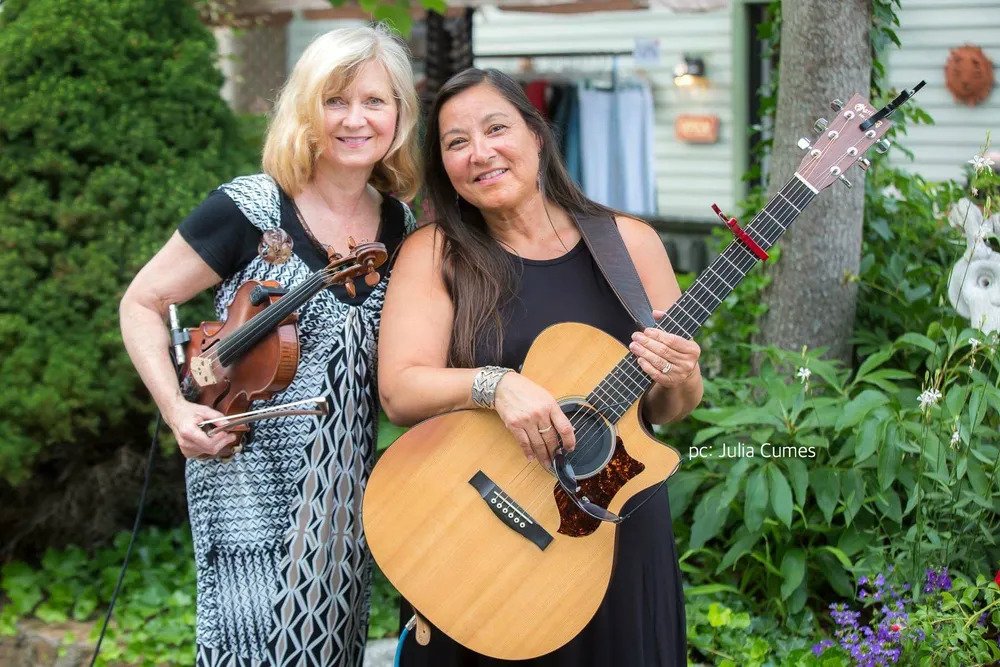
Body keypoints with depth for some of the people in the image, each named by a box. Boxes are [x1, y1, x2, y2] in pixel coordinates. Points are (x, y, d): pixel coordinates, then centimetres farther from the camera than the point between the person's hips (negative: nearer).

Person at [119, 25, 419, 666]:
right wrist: (176, 409, -16)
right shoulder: (250, 209, -11)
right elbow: (143, 302, -3)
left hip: (349, 489, 5)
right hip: (253, 483, -5)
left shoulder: (402, 227, 4)